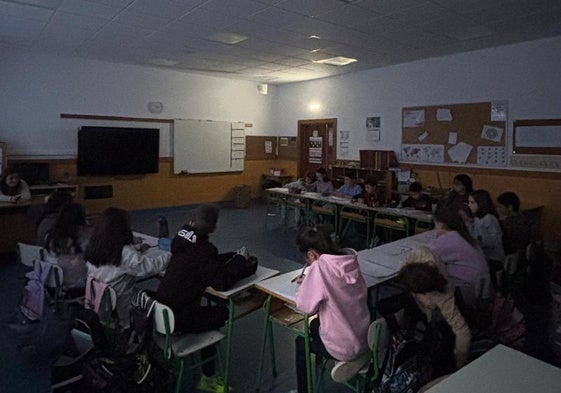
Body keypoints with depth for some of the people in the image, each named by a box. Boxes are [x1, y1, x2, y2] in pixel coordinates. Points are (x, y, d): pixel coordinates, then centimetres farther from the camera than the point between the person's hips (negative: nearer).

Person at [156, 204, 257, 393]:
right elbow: (221, 282, -24)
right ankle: (207, 377, 25)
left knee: (211, 313, 23)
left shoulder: (182, 240, 2)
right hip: (179, 317, -7)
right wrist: (240, 260, -11)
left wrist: (236, 256, 7)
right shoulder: (202, 249, -21)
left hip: (162, 310, 8)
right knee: (223, 314, 11)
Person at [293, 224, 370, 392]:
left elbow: (305, 306, -18)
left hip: (345, 349, -6)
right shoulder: (350, 259, -7)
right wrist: (309, 282, 6)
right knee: (314, 325, 28)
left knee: (301, 341, 21)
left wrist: (303, 286, -2)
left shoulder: (320, 267, -27)